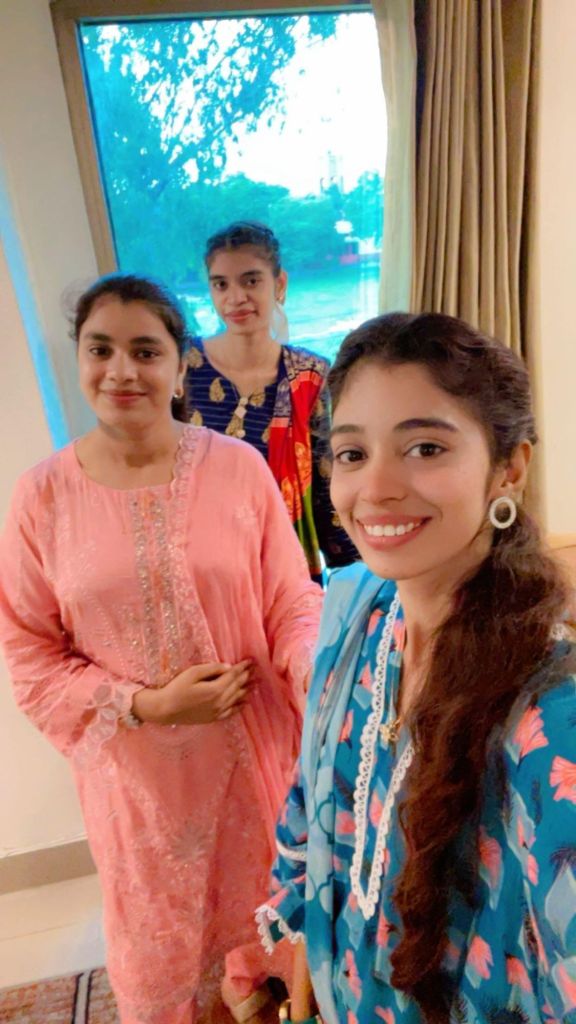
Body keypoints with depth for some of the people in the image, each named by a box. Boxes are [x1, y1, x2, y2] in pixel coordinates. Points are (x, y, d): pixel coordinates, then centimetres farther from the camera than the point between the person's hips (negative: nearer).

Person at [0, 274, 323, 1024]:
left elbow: (292, 601, -6)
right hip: (133, 765, 1)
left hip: (249, 749, 0)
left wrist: (318, 671, -25)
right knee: (157, 925, 23)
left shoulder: (240, 467, -12)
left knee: (256, 889, 23)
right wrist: (147, 705, -15)